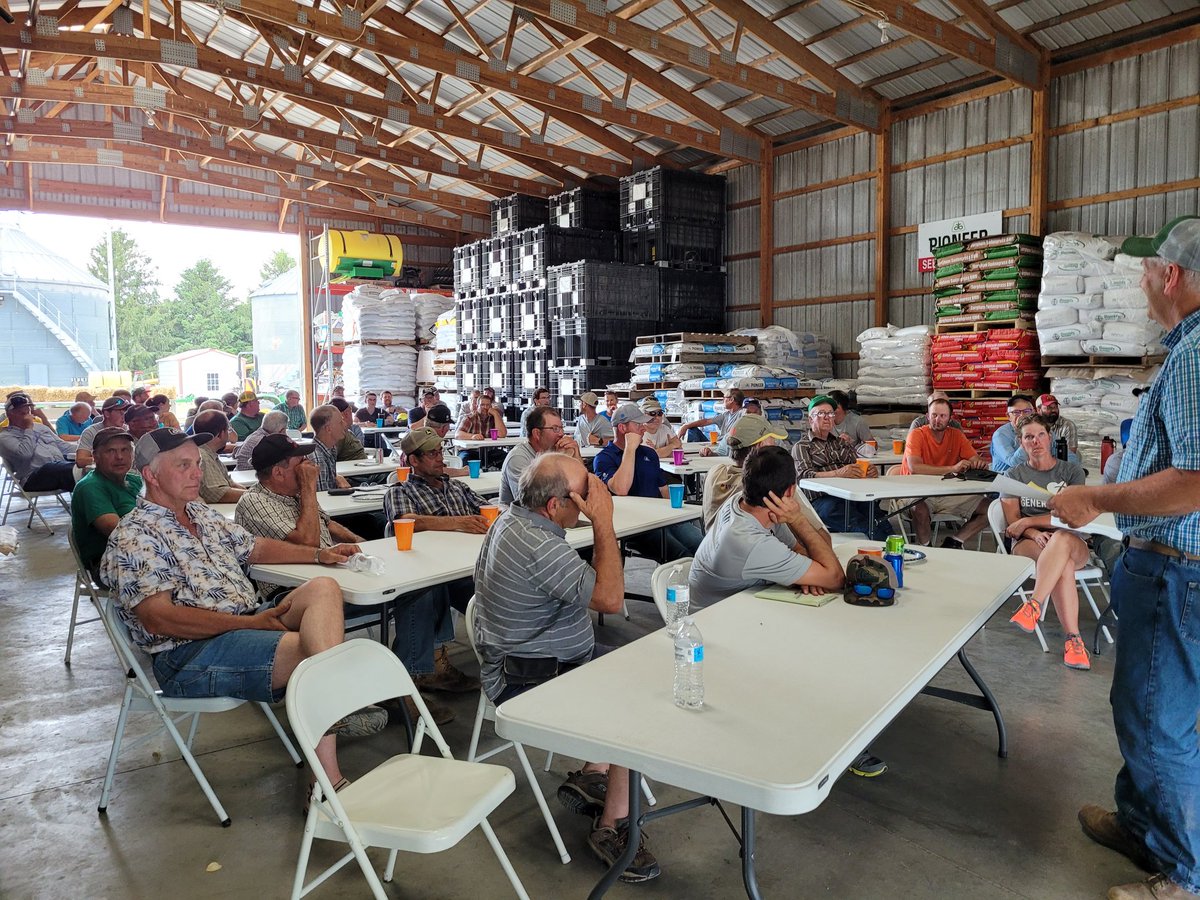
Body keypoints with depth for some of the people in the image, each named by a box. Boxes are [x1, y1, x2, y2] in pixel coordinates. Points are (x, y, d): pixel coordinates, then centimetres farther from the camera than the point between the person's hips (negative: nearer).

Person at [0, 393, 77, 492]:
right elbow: (25, 453, -11)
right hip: (34, 478, -7)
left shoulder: (41, 427, 29)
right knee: (53, 467, -41)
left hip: (62, 467, 7)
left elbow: (64, 446, 26)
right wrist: (29, 428, 1)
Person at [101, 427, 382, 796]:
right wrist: (251, 622, -22)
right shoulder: (132, 538, -7)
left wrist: (319, 555, 18)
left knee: (323, 588, -18)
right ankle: (329, 783, -23)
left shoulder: (203, 515, 20)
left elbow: (255, 547, 31)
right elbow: (160, 619, -18)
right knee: (311, 649, -30)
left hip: (247, 624, 8)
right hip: (188, 654, -8)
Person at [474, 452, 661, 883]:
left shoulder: (513, 517, 3)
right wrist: (603, 521, -23)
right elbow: (610, 597, -27)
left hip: (535, 656, 11)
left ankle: (592, 774, 14)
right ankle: (611, 826, -1)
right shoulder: (537, 546, -30)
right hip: (527, 680, -10)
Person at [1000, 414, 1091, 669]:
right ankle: (1073, 638, -41)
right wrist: (1035, 533, -19)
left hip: (1071, 542, 0)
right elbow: (1012, 522, 3)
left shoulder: (1071, 471, 11)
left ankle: (1034, 605, -50)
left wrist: (1028, 522, -10)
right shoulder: (1015, 474, 13)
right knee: (1063, 565, -37)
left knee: (1062, 538, -41)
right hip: (1027, 543, 0)